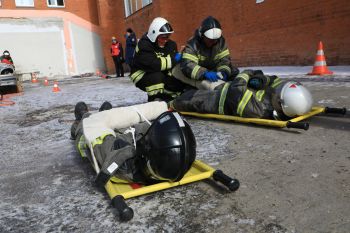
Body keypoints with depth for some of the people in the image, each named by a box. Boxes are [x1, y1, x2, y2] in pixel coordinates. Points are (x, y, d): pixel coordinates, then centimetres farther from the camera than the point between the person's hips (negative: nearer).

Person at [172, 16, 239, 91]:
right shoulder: (193, 44, -23)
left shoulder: (221, 42, -8)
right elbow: (187, 65, -37)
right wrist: (204, 73, -53)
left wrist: (223, 71, -37)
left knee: (234, 71, -13)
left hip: (213, 71, 3)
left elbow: (224, 59, -13)